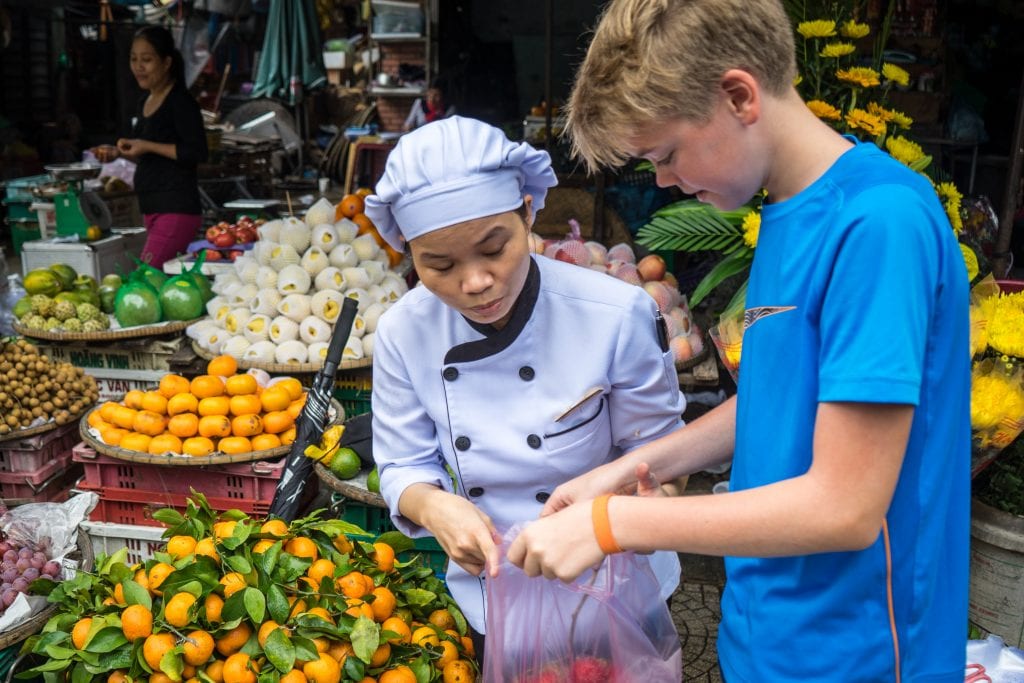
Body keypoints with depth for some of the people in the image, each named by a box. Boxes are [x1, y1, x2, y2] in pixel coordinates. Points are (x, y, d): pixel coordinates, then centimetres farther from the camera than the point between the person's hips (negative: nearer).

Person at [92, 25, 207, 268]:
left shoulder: (180, 102, -9)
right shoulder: (145, 103, 18)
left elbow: (197, 153, -16)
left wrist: (147, 146, -16)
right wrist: (119, 152, 10)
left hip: (176, 211, -9)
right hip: (153, 209, 9)